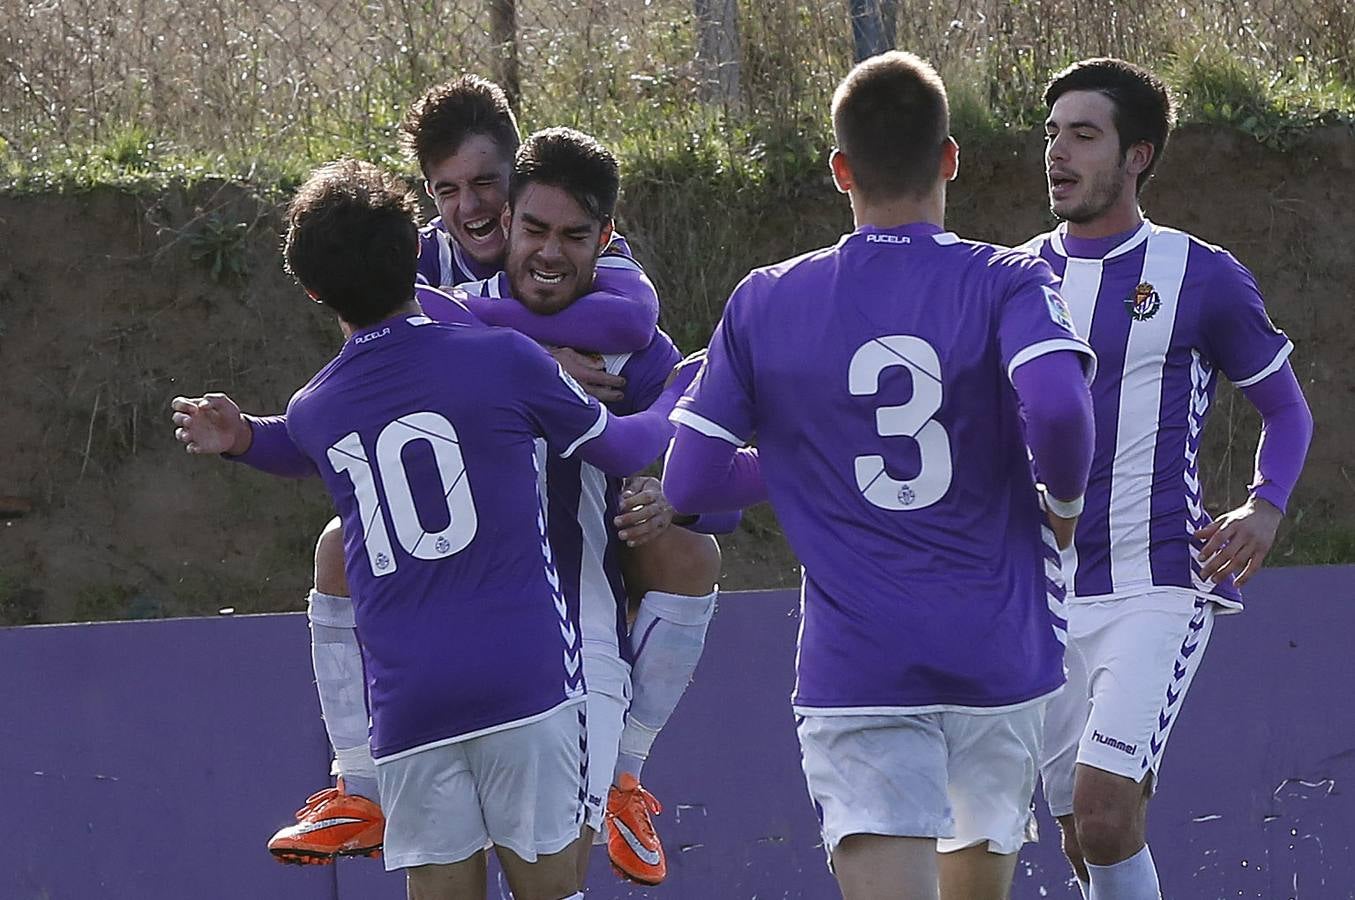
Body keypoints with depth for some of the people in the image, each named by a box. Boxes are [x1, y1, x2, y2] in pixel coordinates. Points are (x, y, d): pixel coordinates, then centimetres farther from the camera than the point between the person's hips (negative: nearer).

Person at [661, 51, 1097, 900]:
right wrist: (1065, 497, -3)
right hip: (998, 657, 1)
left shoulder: (764, 304, 2)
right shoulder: (1008, 285, -4)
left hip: (853, 665, -1)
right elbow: (1057, 404, -24)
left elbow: (690, 482, 3)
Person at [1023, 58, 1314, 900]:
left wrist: (1266, 509, -12)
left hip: (1158, 586, -5)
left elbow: (1286, 408, 6)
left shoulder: (1202, 278, -3)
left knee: (1103, 814, -20)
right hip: (1047, 599, 5)